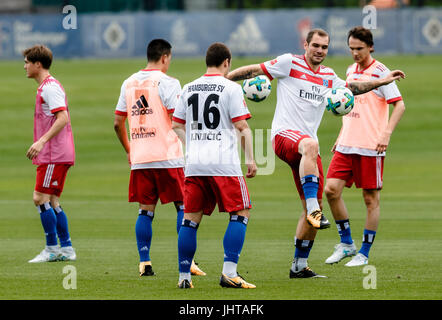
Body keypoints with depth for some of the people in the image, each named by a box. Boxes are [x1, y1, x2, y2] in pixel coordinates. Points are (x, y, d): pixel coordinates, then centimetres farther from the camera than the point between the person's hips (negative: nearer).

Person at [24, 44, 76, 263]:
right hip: (58, 154, 10)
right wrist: (39, 146, 24)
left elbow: (62, 118, -22)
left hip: (54, 155, -10)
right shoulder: (45, 87, 19)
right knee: (51, 201, 10)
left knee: (41, 198, -11)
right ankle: (66, 249, 11)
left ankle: (52, 249, -8)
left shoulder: (50, 87, -12)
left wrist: (41, 141, -27)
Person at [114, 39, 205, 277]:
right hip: (167, 157, -5)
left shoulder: (129, 83, 11)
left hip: (139, 159, 5)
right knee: (183, 207, 3)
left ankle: (144, 263, 3)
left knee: (145, 211, 8)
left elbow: (118, 123, 14)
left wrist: (128, 150, 25)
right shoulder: (167, 83, -8)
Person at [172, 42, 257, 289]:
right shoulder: (231, 88, -4)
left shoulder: (189, 89, 11)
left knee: (191, 218, 9)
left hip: (194, 164, 5)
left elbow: (176, 125, 17)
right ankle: (229, 273, -10)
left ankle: (184, 276, 8)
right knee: (241, 213, 2)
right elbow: (242, 126, -6)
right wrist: (250, 159, 0)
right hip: (224, 163, -5)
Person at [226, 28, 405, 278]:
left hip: (309, 144, 7)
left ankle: (299, 266, 14)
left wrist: (382, 81, 28)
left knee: (314, 206, 4)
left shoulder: (328, 76, 19)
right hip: (284, 135, -7)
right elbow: (255, 70, 2)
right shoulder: (290, 63, 1)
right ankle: (313, 209, -52)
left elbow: (351, 88, 35)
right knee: (310, 146, -43)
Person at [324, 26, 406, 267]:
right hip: (346, 145, 6)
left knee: (371, 198, 0)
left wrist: (386, 134, -21)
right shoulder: (351, 71, 14)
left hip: (371, 147, -6)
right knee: (331, 189, -5)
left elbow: (399, 105, -11)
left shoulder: (380, 72, -7)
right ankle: (346, 243, 9)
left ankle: (364, 253, 8)